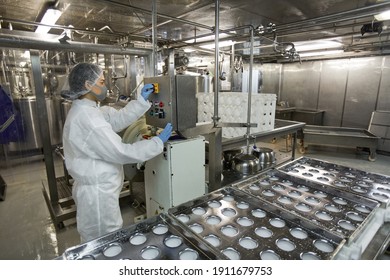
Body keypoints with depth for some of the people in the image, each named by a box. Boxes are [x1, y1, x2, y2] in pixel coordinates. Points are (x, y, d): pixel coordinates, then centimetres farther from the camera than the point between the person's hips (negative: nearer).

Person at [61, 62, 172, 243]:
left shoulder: (87, 110, 6)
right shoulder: (86, 117, -26)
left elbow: (119, 118, 7)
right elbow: (120, 152, -26)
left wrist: (142, 99, 6)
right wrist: (158, 142, -18)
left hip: (99, 187, 10)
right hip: (97, 192, -10)